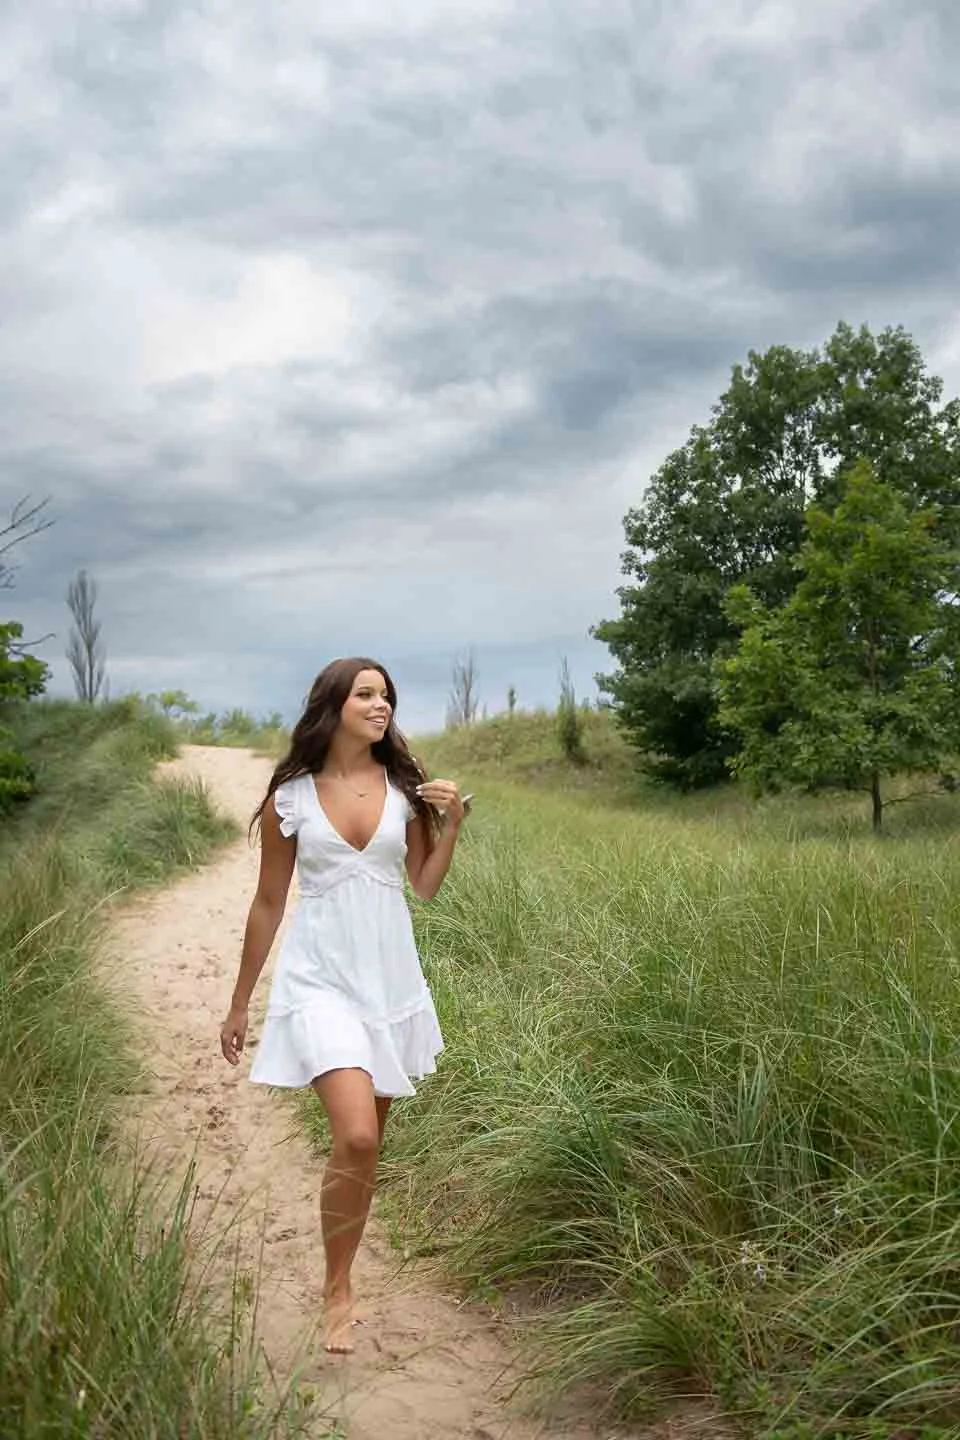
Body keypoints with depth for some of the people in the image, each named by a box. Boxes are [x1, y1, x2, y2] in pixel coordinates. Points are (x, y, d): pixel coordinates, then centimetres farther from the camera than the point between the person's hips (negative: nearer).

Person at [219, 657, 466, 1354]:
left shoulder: (404, 787, 3)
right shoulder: (291, 797, -3)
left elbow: (426, 885, 10)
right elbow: (269, 903, 4)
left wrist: (452, 822, -5)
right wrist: (240, 1003, 8)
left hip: (390, 975, 4)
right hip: (321, 976, -4)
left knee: (368, 1142, 10)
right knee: (355, 1136, -18)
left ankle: (342, 1270, 29)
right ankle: (337, 1291, 1)